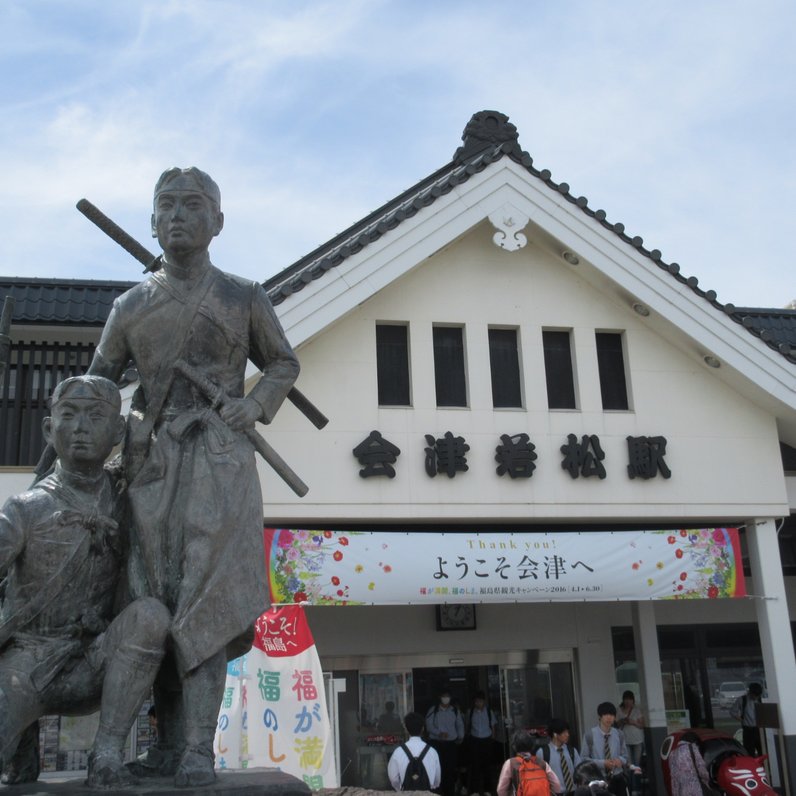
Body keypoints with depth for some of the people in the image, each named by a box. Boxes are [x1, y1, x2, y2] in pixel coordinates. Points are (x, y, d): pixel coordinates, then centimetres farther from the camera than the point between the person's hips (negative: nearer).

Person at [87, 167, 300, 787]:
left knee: (205, 600, -9)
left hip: (219, 461, -2)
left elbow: (284, 363, 18)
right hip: (153, 462, 3)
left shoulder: (244, 299, 7)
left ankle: (200, 747, -7)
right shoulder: (132, 306, 13)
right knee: (157, 601, 2)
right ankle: (168, 744, 11)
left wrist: (255, 405, -1)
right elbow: (94, 386, 19)